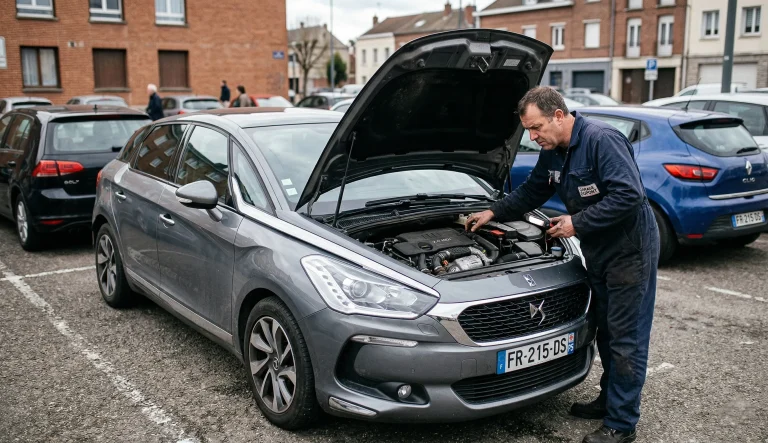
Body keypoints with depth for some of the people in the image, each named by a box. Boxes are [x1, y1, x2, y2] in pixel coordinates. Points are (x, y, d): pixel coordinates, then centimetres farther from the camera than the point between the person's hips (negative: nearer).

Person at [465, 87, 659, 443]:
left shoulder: (601, 140, -22)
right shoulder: (553, 153, 7)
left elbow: (628, 194, -28)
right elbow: (531, 192, 21)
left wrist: (578, 224, -23)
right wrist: (493, 212, 16)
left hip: (630, 250, -9)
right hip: (599, 252, 9)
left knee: (626, 338, -1)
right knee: (606, 331, 18)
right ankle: (609, 401, 33)